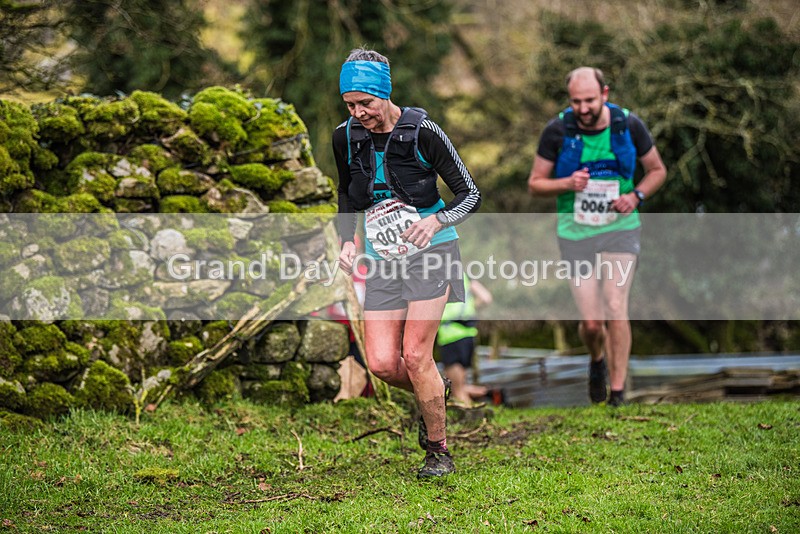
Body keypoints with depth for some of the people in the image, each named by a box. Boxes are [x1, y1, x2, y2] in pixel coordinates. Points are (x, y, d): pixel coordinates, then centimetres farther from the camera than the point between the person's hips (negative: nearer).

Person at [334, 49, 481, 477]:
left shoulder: (422, 132, -13)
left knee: (415, 355, -13)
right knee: (382, 363, -7)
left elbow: (471, 195, -7)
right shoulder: (345, 137, 0)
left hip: (430, 252, -4)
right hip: (382, 262, 4)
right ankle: (433, 394, 27)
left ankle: (439, 450, 6)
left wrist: (436, 220, -26)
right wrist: (347, 241, 1)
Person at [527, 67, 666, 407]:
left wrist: (636, 196, -11)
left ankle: (618, 391, -5)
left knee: (615, 308, -15)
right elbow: (535, 184, -1)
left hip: (620, 229, 0)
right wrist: (568, 183, -21)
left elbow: (657, 170, 8)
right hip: (576, 234, 0)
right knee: (591, 322, -2)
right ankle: (597, 359, 34)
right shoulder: (557, 131, -9)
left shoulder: (629, 125, -7)